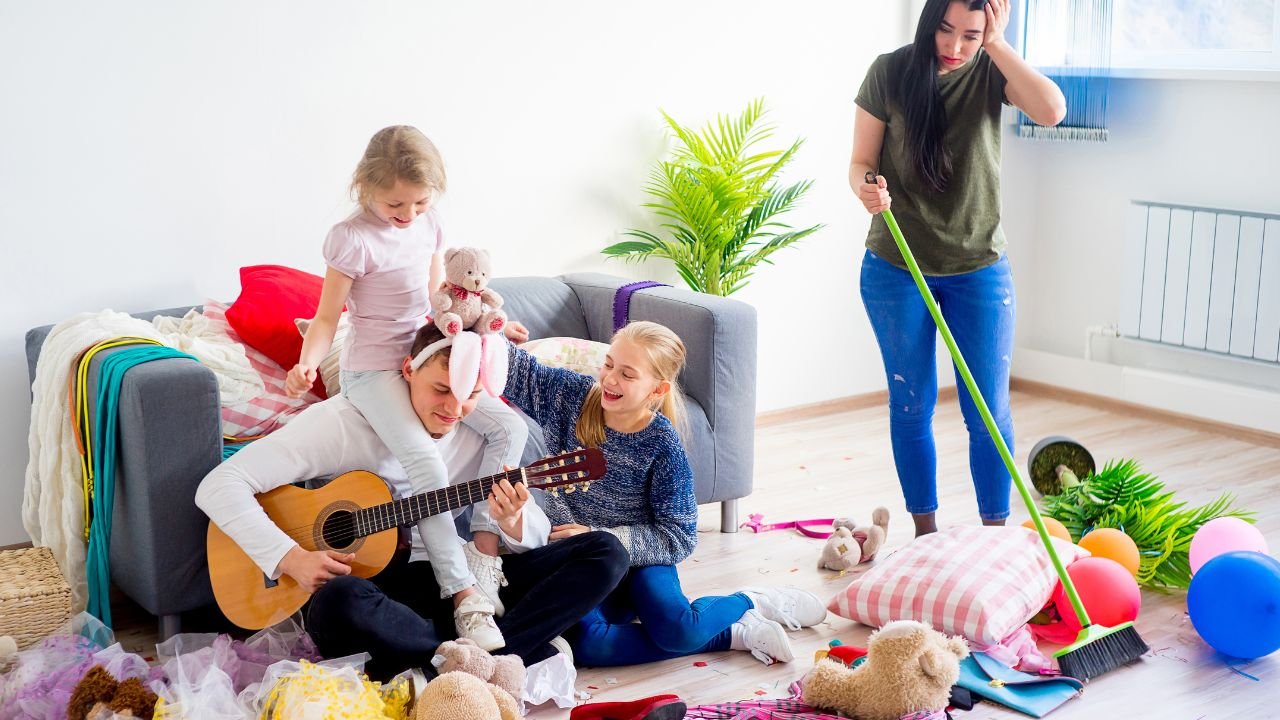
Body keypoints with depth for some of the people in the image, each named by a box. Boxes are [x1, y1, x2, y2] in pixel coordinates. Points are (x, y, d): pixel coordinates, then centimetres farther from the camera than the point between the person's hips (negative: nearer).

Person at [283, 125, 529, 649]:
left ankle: (483, 547, -2)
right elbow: (327, 317, -11)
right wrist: (307, 363, -27)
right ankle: (464, 594, -19)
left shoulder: (428, 226, 5)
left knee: (509, 427, -6)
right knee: (427, 462, -26)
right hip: (372, 370, -7)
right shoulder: (353, 238, -14)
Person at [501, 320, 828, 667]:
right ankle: (732, 634, -14)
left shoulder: (663, 447, -15)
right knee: (587, 644, -30)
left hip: (638, 556, -3)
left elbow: (677, 537, -13)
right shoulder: (570, 395, -6)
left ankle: (748, 603, 3)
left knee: (676, 630, -34)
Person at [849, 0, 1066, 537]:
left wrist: (997, 45, -20)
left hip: (979, 268, 0)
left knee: (989, 409, 2)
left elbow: (1051, 111, -24)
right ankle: (925, 530, 23)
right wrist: (866, 187, -26)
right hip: (896, 268, 0)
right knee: (911, 404, 9)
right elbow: (860, 161, -4)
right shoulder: (890, 73, -7)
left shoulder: (991, 71, -5)